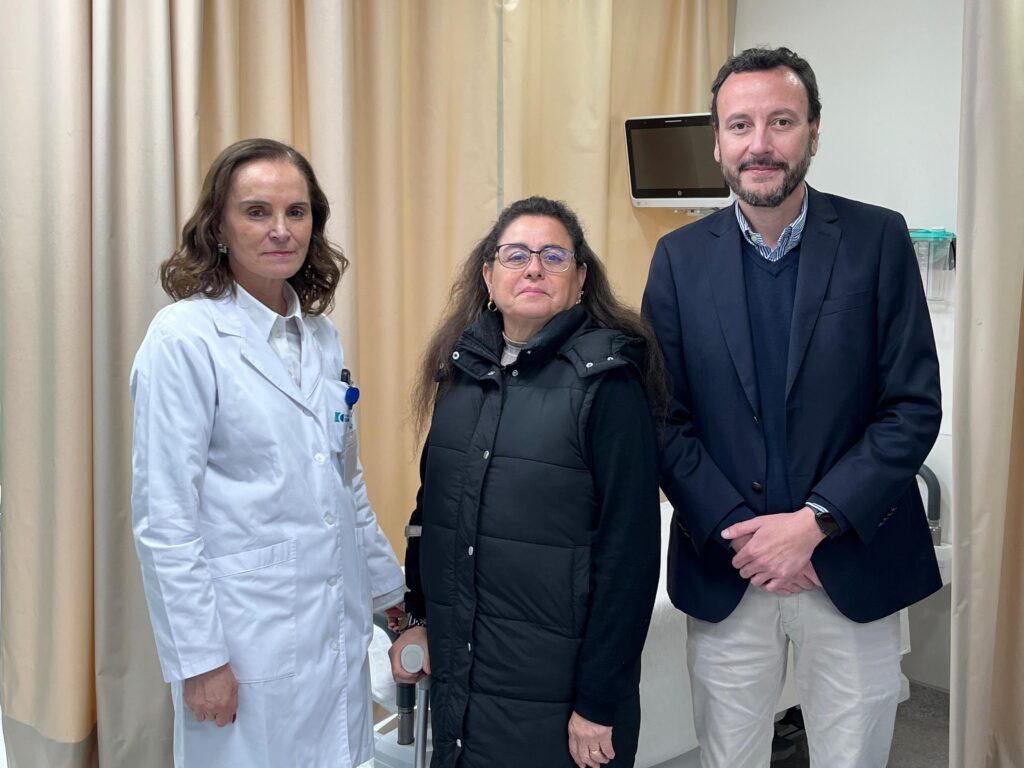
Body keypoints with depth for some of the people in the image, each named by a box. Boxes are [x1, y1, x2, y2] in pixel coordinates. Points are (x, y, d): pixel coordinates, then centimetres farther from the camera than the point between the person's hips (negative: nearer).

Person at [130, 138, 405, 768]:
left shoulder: (321, 336, 7)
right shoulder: (183, 338, -13)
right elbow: (164, 518, -14)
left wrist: (390, 590, 17)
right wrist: (200, 658, -14)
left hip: (339, 634, 6)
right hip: (249, 646, -6)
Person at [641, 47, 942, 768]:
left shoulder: (877, 239, -3)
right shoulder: (681, 256, 0)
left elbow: (914, 407, -7)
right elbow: (665, 418, -1)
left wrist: (815, 522, -15)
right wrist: (737, 533, -11)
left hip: (852, 568, 0)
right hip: (722, 572, 1)